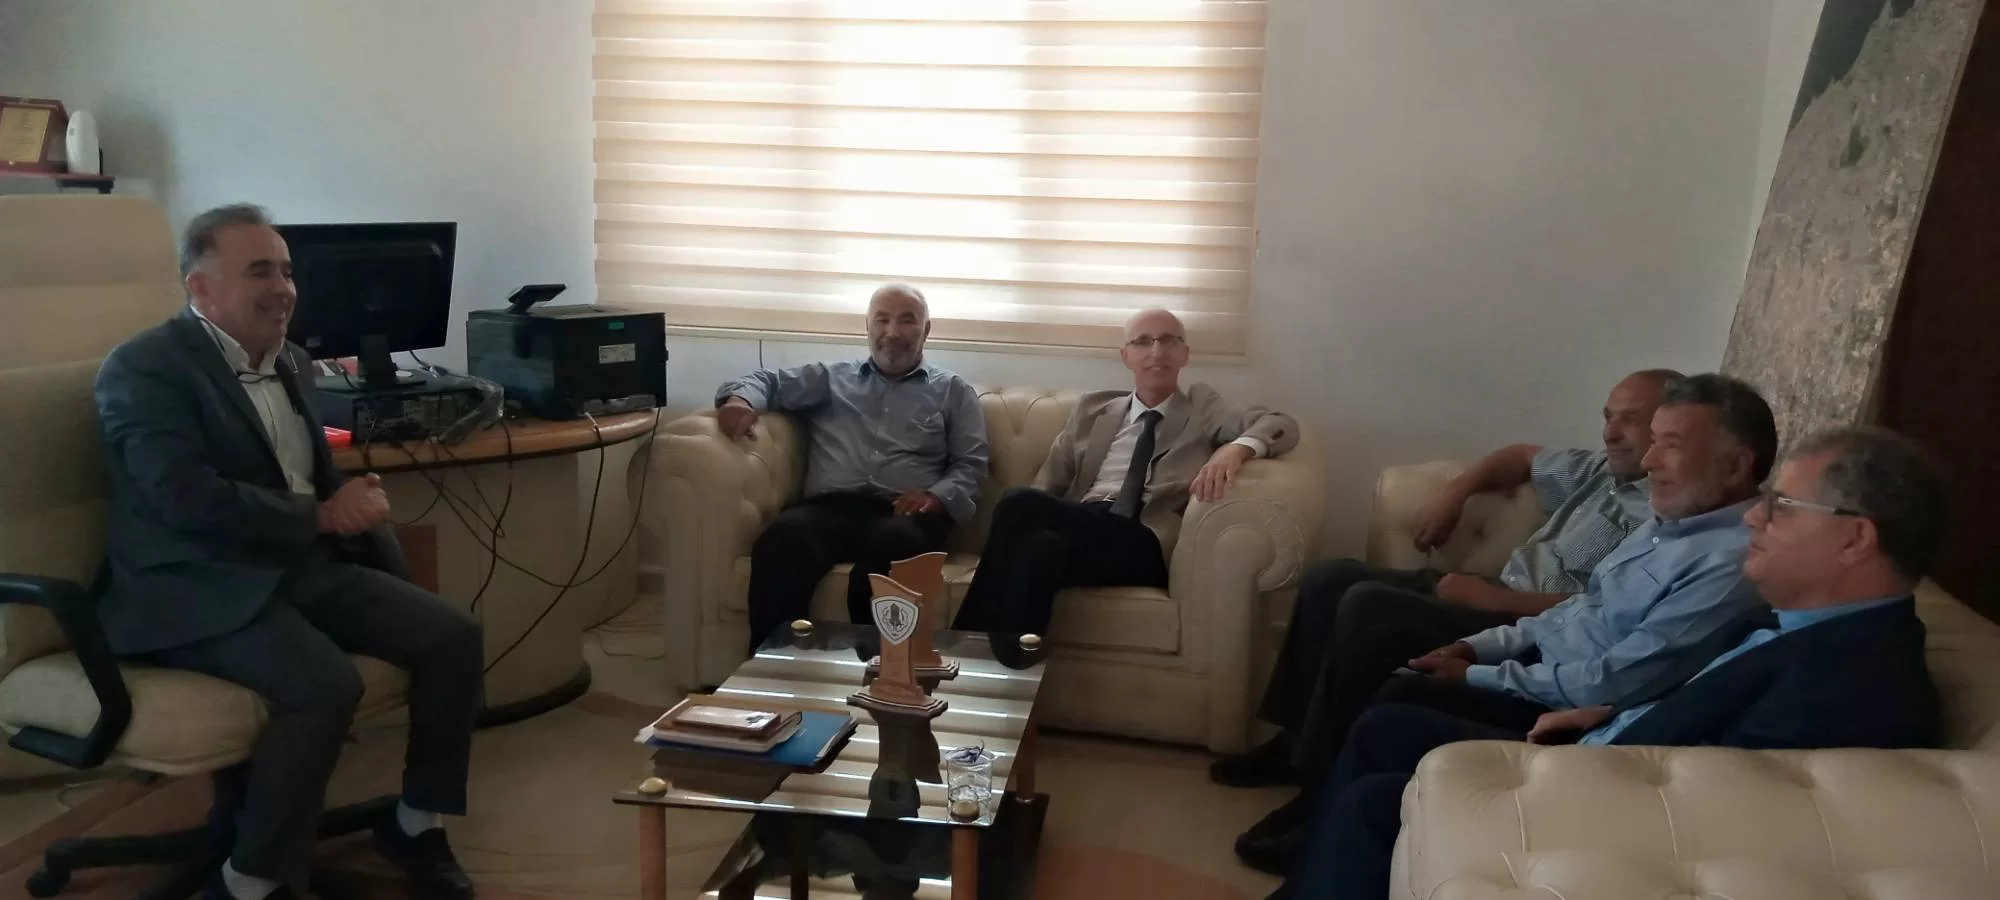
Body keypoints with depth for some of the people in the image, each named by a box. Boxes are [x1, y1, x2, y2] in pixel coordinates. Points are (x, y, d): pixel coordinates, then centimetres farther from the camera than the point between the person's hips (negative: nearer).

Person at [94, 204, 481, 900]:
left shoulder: (290, 362, 15)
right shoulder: (144, 368, -10)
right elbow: (188, 501, -22)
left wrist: (357, 504, 4)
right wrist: (320, 517, -15)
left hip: (304, 568, 8)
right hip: (199, 590, -8)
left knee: (454, 636, -8)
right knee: (327, 683, -32)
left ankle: (415, 823, 9)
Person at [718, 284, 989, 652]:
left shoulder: (953, 391, 24)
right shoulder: (831, 377, 29)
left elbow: (970, 465, 15)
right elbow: (768, 381, 25)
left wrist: (937, 496, -8)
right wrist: (741, 398, -1)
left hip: (903, 512, -1)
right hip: (831, 505, 2)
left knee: (890, 543, -41)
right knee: (784, 536, -36)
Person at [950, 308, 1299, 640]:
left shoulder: (1204, 410, 17)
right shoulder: (1092, 409, 25)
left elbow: (1282, 425, 2)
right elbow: (1049, 484, 20)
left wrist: (1237, 448, -22)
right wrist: (1031, 515, -4)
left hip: (1145, 546, -3)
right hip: (1078, 526, 3)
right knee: (1041, 545, -37)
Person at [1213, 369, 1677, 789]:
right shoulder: (1603, 470, 14)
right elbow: (1522, 457, 31)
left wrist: (1494, 598, -23)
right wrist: (1456, 492, 15)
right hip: (1501, 599, 10)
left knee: (1366, 606, -24)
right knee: (1329, 580, 1)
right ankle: (1294, 741, 5)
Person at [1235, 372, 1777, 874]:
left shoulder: (1730, 565, -24)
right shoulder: (1671, 520, 8)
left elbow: (1607, 684, -26)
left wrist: (1478, 677, -17)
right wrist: (1480, 646, 5)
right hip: (1538, 658, 10)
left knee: (1399, 698, -21)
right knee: (1367, 662, 0)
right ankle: (1316, 800, 12)